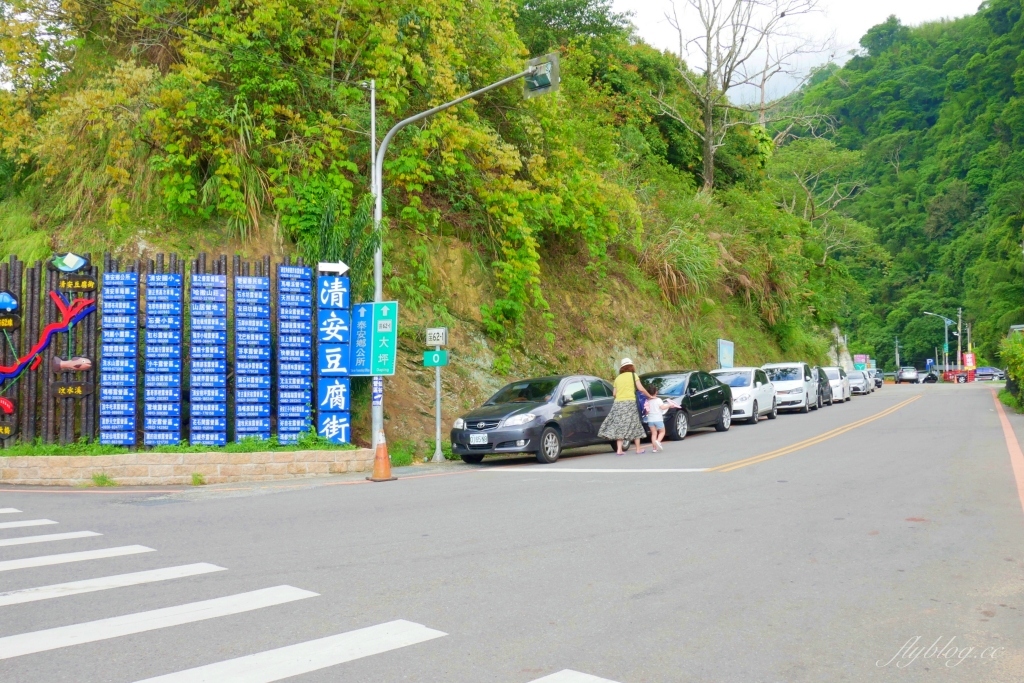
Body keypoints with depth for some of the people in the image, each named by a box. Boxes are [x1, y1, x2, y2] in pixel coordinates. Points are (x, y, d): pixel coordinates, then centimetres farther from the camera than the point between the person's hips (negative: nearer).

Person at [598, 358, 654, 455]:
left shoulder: (618, 378, 15)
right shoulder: (633, 375, 4)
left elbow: (614, 394, 10)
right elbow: (641, 389, -1)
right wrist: (649, 396, 12)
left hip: (618, 403, 3)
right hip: (630, 402, -3)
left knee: (619, 426, 2)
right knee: (634, 425, 7)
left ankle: (619, 449, -6)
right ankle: (638, 449, 12)